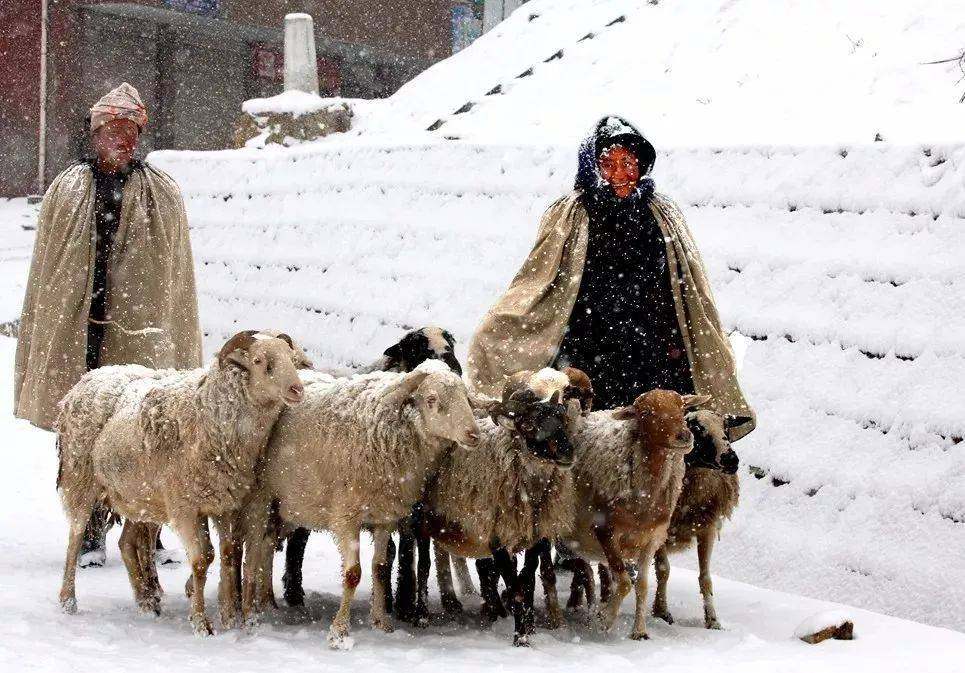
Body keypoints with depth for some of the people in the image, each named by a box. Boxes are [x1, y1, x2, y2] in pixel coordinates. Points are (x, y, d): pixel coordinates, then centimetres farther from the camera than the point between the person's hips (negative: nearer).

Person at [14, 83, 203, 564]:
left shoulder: (162, 195, 9)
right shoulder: (67, 191, 11)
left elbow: (177, 276, 9)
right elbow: (45, 272, 11)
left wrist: (180, 349, 4)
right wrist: (38, 340, 6)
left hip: (141, 333, -1)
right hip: (75, 331, 1)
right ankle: (91, 536, 8)